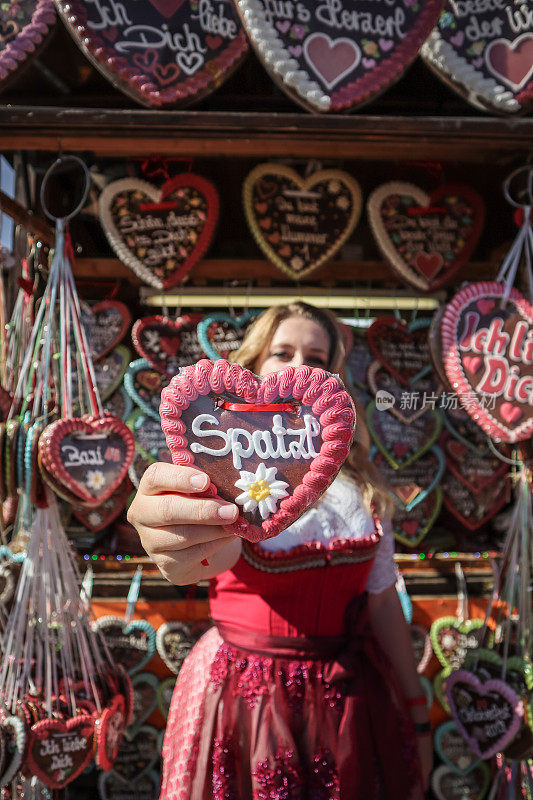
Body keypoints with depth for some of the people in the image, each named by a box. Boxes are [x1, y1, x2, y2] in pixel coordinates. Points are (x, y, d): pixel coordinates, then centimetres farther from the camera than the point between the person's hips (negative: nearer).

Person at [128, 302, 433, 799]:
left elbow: (382, 598, 5)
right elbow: (217, 549, -35)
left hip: (348, 700, 3)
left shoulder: (357, 481, 1)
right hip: (242, 697, -3)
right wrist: (185, 548, -59)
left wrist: (417, 712, 8)